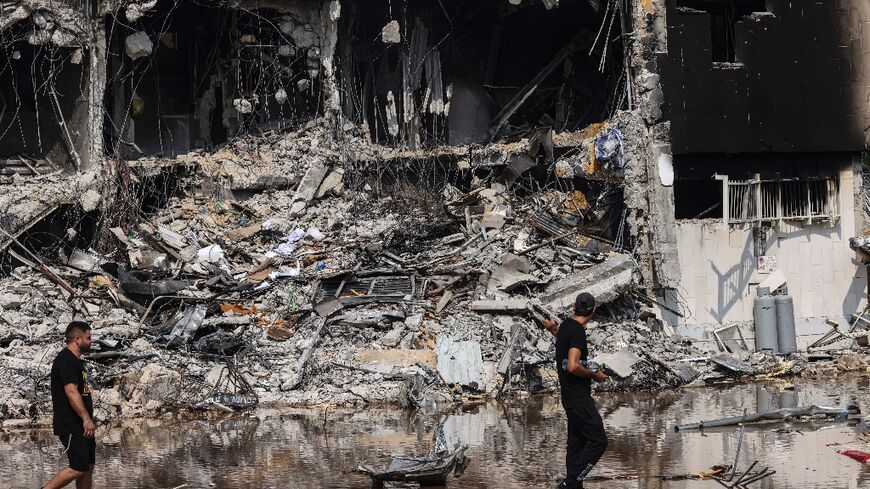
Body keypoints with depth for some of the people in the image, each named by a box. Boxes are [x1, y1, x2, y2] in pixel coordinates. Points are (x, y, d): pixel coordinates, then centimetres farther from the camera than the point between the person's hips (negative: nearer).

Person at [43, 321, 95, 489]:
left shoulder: (75, 360, 18)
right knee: (78, 468, -13)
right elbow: (71, 392, -25)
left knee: (88, 467, 9)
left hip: (81, 426, 11)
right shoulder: (66, 361, -15)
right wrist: (86, 419, -28)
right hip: (71, 426, -11)